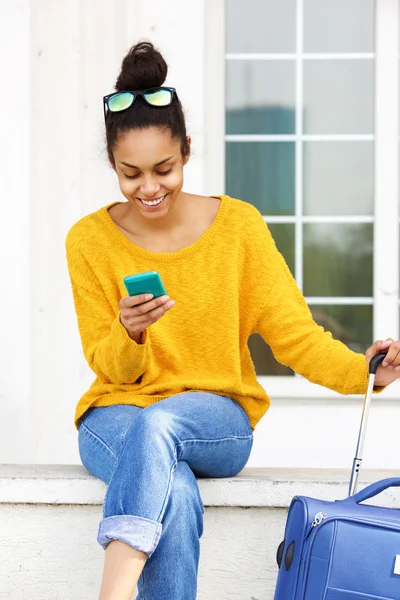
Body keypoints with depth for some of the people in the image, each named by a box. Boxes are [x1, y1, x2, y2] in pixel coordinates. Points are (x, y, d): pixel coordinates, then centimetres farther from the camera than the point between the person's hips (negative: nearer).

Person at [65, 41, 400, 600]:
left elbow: (293, 332, -4)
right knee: (175, 497, -35)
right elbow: (113, 369, 2)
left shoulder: (238, 225, -1)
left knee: (158, 422, -37)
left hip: (219, 420, 0)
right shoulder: (90, 240, -1)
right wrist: (129, 334, -22)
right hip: (117, 416, 0)